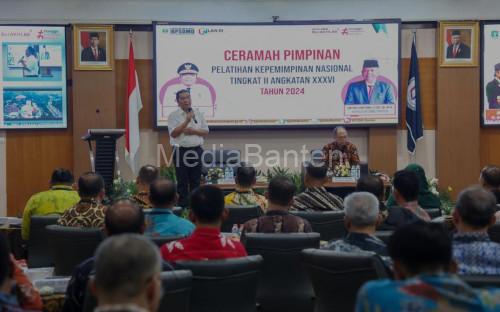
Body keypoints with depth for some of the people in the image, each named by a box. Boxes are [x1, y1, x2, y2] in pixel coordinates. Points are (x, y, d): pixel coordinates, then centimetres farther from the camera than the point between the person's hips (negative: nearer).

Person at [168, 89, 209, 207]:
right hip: (181, 151, -3)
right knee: (182, 182, 0)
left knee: (195, 181, 8)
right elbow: (173, 134, -13)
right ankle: (183, 205, 7)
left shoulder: (198, 114, 10)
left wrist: (193, 131, -9)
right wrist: (187, 120, -17)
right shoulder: (173, 116, -2)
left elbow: (206, 131, 9)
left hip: (196, 150, 4)